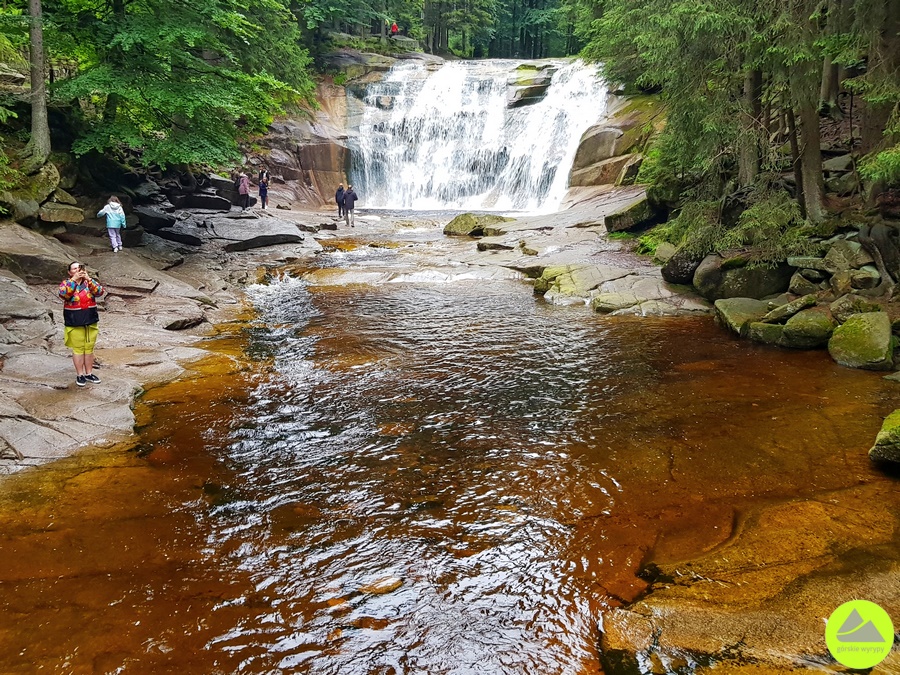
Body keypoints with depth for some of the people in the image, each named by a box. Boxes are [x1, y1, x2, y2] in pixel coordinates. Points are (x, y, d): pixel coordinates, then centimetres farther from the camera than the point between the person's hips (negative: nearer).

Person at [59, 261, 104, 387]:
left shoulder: (89, 282, 4)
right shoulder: (66, 283, -3)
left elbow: (100, 292, -13)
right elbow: (63, 294, -23)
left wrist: (88, 279, -24)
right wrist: (74, 279, -27)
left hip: (91, 322, 3)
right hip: (75, 323, -3)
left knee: (89, 349, 11)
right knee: (78, 349, 3)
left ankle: (89, 373, 22)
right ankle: (80, 375, 12)